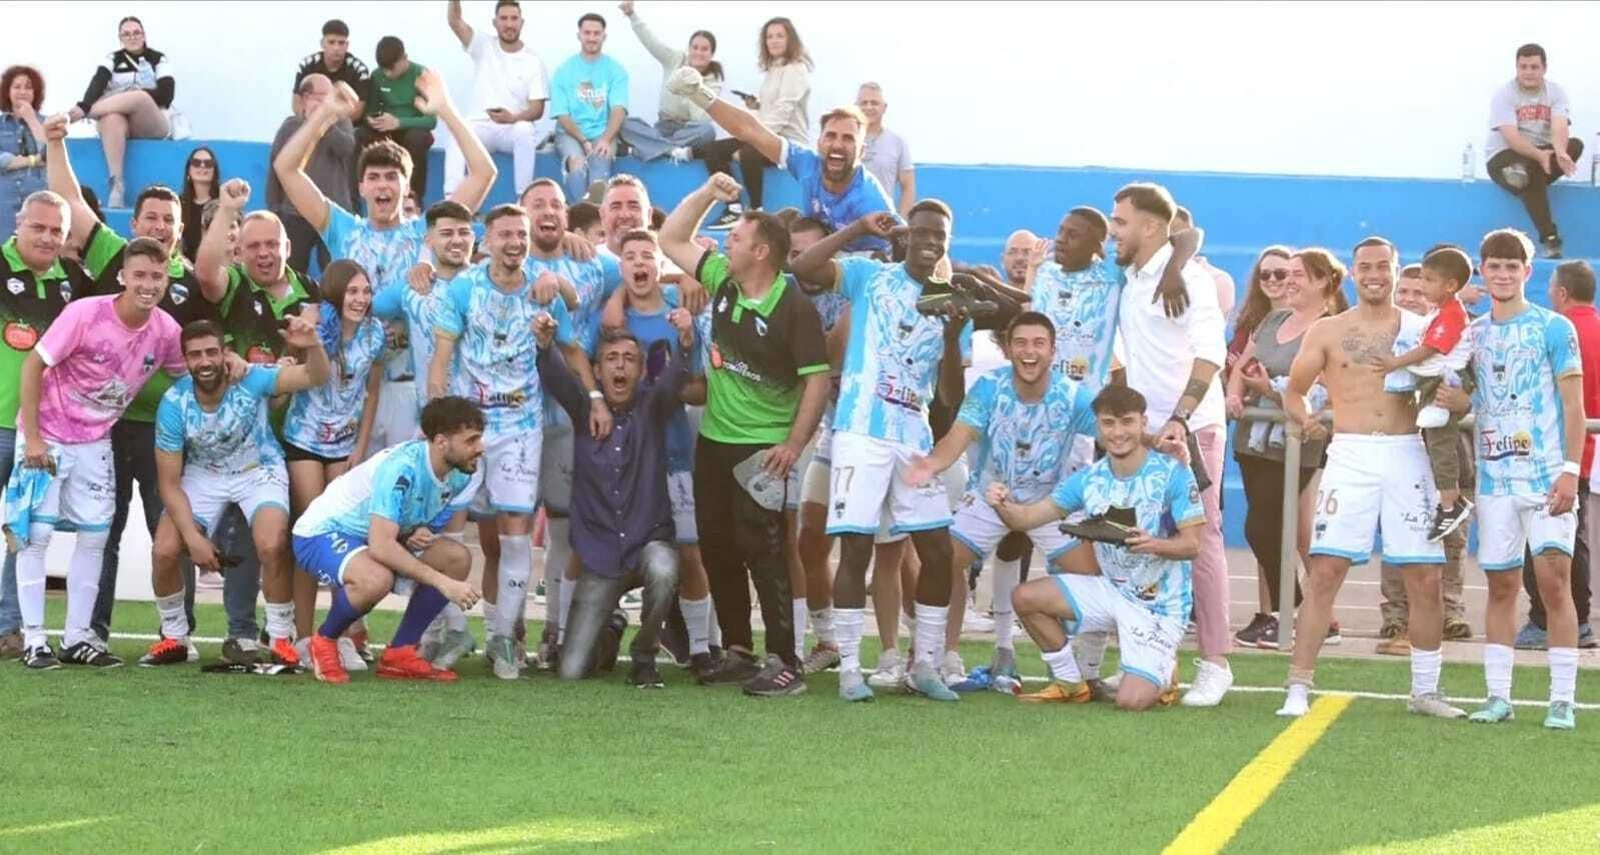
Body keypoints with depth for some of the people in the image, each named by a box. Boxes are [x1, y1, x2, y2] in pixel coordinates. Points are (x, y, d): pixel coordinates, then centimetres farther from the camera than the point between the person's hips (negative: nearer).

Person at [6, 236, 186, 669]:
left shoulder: (166, 331, -10)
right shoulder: (85, 313, -24)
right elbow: (33, 366, -17)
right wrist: (31, 438, -18)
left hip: (95, 442, 5)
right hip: (47, 435, -5)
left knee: (94, 536, 5)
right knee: (36, 533, -6)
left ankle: (78, 638, 13)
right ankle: (33, 638, 0)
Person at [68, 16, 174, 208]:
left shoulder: (158, 59, 10)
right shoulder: (113, 59, 15)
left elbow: (166, 95, -6)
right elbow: (97, 84, -4)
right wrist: (84, 104, -29)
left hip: (150, 125, -1)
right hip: (119, 122, 1)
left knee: (141, 97, -36)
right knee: (111, 119, -38)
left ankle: (78, 114, -28)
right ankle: (115, 184, -46)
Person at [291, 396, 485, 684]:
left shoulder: (459, 476, -6)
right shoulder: (402, 468, -32)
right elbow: (380, 546, -40)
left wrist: (419, 535, -13)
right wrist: (442, 582, -40)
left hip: (376, 536, 8)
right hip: (322, 532, -8)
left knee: (457, 558, -8)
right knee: (376, 578, -38)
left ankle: (399, 654, 0)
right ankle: (324, 643, -8)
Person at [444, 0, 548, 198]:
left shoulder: (533, 61, 2)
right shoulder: (484, 46, 7)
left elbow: (537, 109, -3)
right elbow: (454, 21, -7)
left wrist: (513, 118, -25)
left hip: (513, 128, -1)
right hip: (480, 127, 1)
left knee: (524, 130, -36)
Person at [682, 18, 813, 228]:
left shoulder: (797, 70, -8)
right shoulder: (771, 70, 18)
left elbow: (783, 111, -18)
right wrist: (757, 106, 3)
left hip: (792, 140, -9)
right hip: (769, 137, 9)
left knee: (748, 154, -37)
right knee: (711, 150, -5)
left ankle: (756, 213, -24)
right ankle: (734, 210, -12)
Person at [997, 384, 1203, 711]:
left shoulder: (1172, 474, -17)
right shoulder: (1090, 478, -2)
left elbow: (1192, 544, -18)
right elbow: (1028, 517, -4)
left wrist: (1154, 545, -39)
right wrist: (1003, 506, -27)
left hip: (1159, 604, -5)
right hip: (1111, 590, 5)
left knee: (1131, 701, -21)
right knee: (1026, 597, -8)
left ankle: (1162, 674, 18)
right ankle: (1071, 684, 10)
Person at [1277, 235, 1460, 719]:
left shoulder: (1420, 330, 10)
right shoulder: (1327, 332, 8)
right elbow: (1294, 390, 13)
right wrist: (1303, 418, -5)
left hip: (1407, 457, 1)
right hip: (1350, 456, -1)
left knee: (1425, 578, 2)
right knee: (1324, 572, -9)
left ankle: (1425, 690, 16)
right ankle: (1298, 688, -6)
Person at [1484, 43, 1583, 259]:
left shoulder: (1556, 92, 0)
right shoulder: (1504, 95, -10)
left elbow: (1560, 128, -18)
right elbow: (1511, 137, -23)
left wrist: (1560, 152, -42)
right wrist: (1539, 155, -41)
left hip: (1542, 153, 4)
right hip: (1505, 157, -4)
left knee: (1575, 145, -24)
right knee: (1534, 172, -36)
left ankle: (1524, 173, -37)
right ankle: (1550, 239, -37)